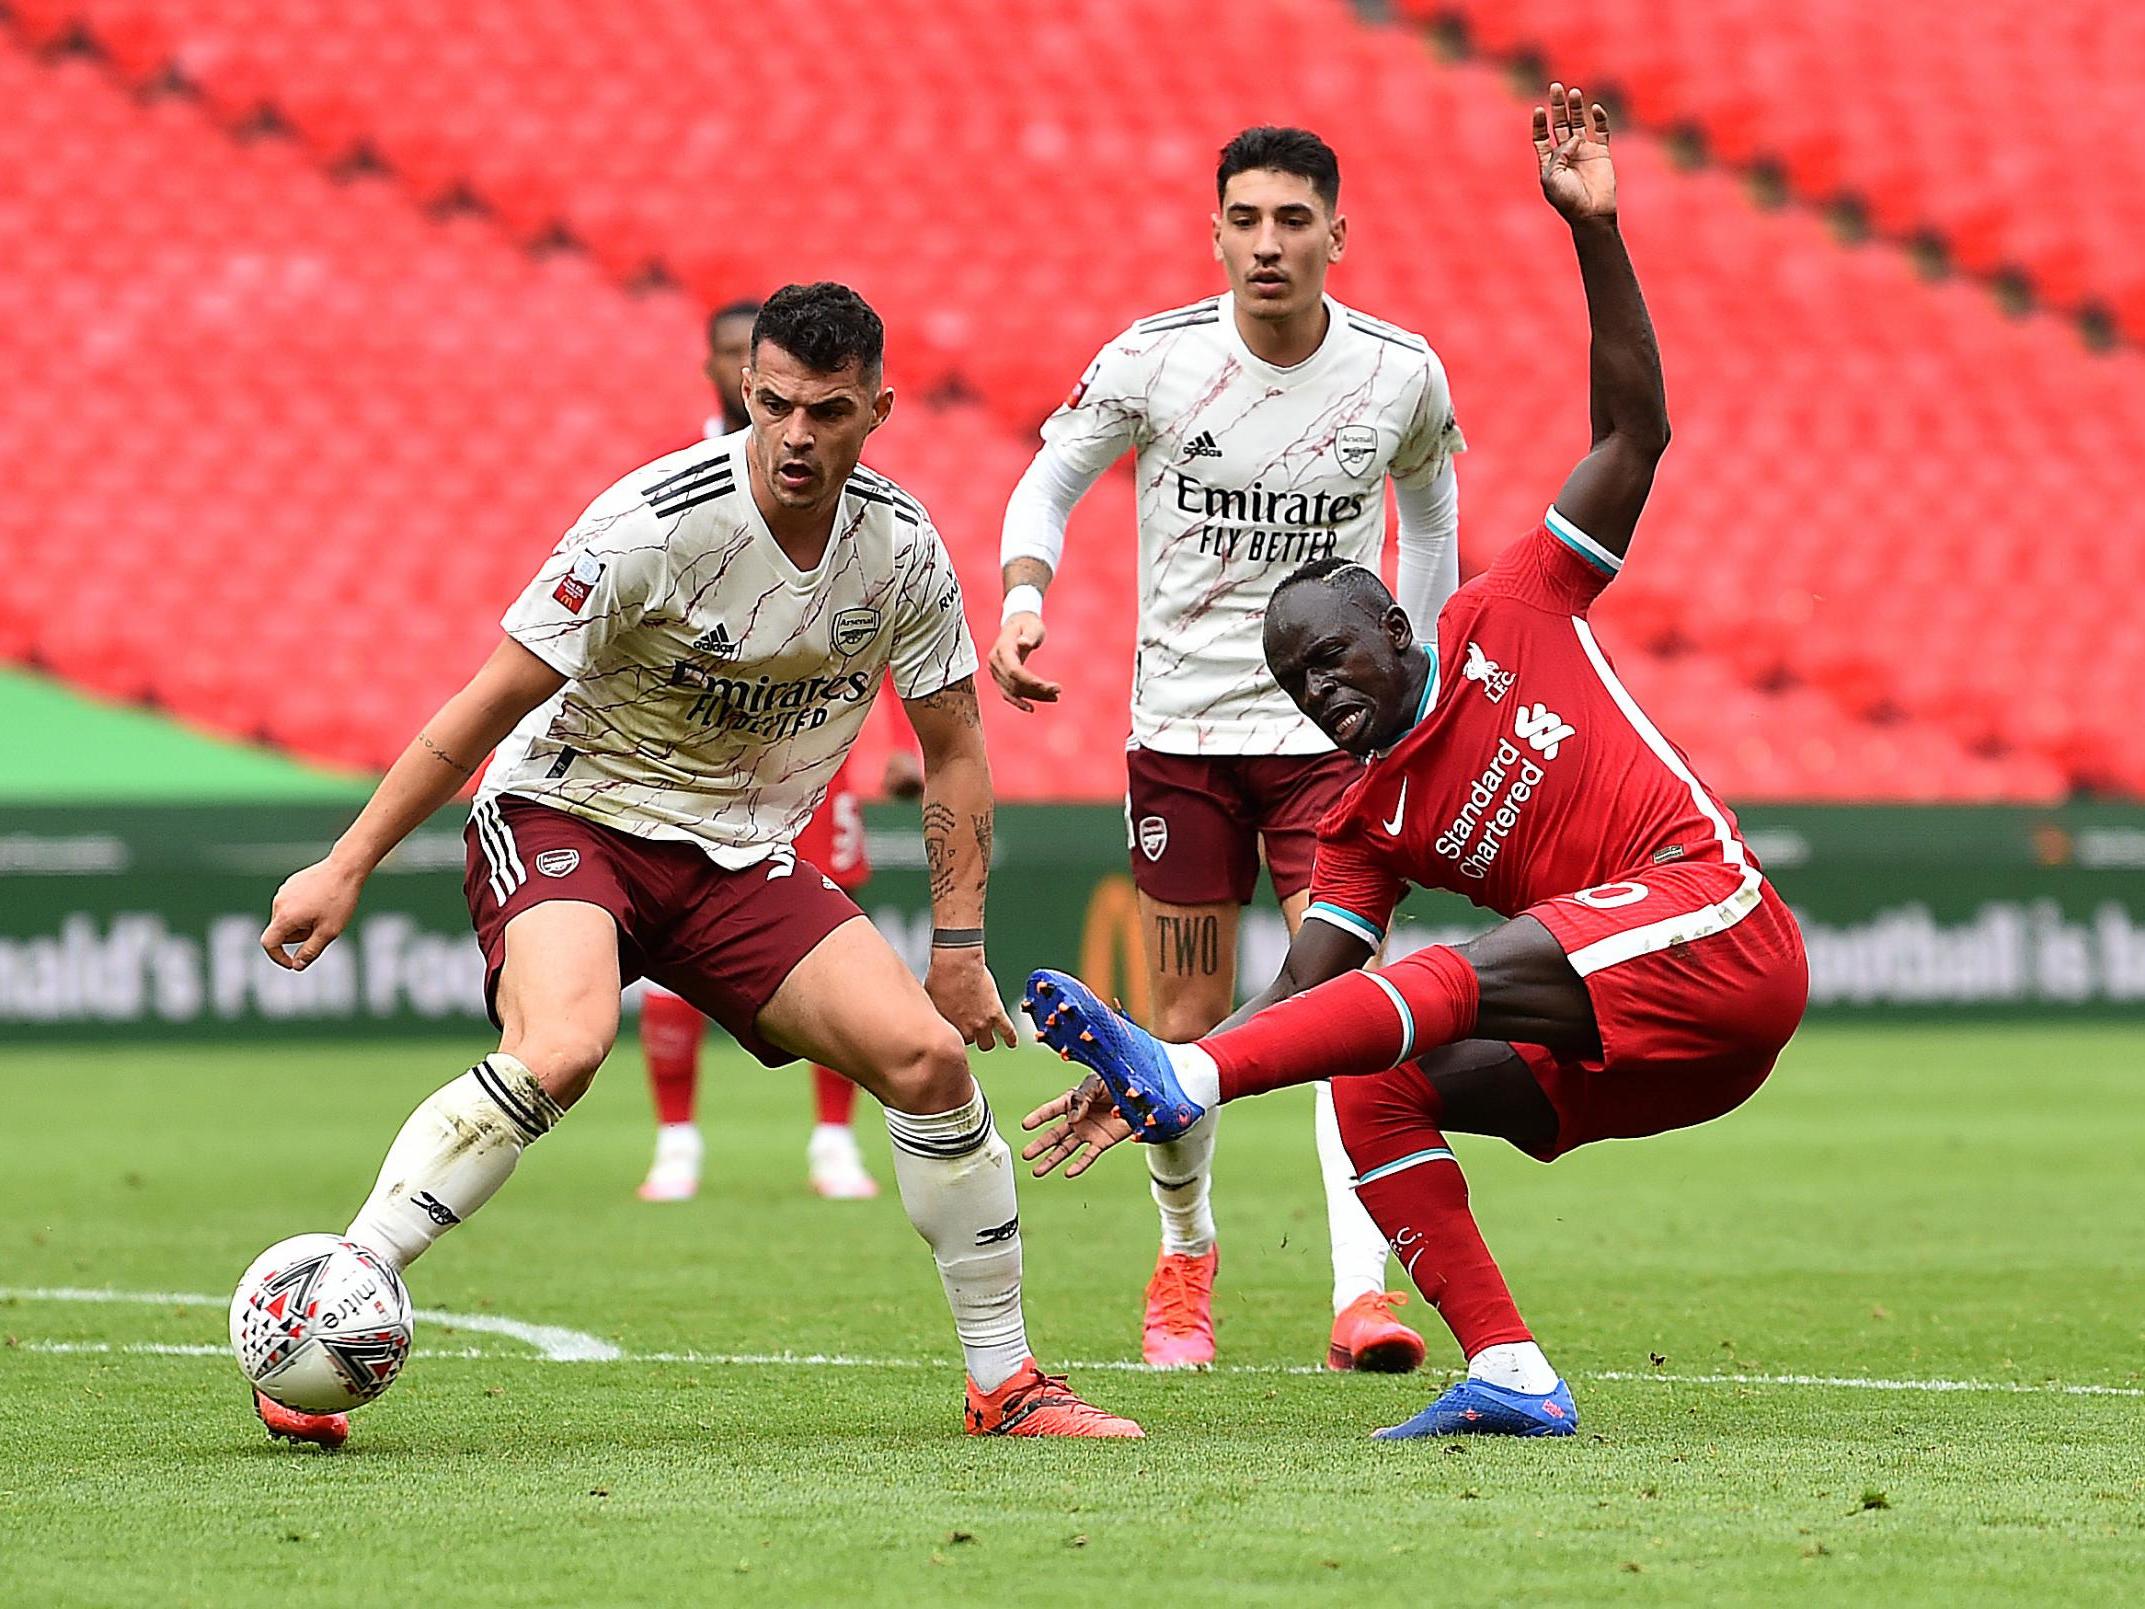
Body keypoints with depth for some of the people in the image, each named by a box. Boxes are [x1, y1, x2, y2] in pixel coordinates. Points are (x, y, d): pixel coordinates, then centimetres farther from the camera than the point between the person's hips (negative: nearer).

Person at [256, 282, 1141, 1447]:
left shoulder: (901, 550, -7)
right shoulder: (655, 524, -22)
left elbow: (952, 749, 8)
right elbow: (488, 705, -17)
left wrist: (959, 945, 4)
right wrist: (347, 867, -17)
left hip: (739, 858, 5)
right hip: (564, 817, -5)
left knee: (929, 1055, -9)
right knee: (561, 1050, -34)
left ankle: (1004, 1383, 7)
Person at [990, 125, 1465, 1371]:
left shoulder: (1402, 373, -6)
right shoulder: (1152, 360, -10)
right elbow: (1050, 483, 4)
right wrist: (1024, 597, -15)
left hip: (1334, 729, -1)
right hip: (1181, 724, 1)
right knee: (1191, 1022, 5)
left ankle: (1364, 1294, -23)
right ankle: (1187, 1260, 29)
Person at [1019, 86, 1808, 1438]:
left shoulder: (1509, 624, 6)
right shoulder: (1370, 829, 16)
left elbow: (1636, 429, 3)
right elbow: (1304, 996, 7)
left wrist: (1594, 230, -5)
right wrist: (1145, 1094, -5)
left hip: (1713, 922, -7)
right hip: (1632, 1060, 7)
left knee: (1464, 984, -26)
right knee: (1375, 1089, -5)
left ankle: (1187, 1074, -40)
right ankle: (1509, 1376, -13)